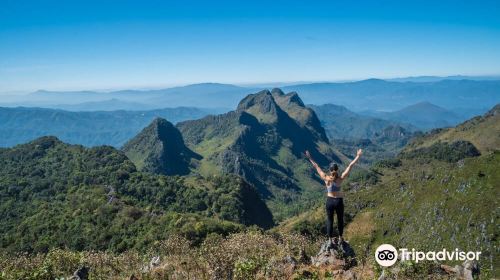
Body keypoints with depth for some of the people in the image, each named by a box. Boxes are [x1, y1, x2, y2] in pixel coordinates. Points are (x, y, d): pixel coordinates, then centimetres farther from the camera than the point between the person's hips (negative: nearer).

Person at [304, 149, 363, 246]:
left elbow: (316, 167, -8)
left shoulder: (326, 178, -16)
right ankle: (340, 239, 35)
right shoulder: (341, 178, -19)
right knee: (340, 220, 20)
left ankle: (331, 240, 26)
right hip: (339, 201, -1)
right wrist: (357, 156, -14)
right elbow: (350, 166, -17)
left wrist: (310, 158, 1)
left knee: (329, 221, 15)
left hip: (329, 201, 1)